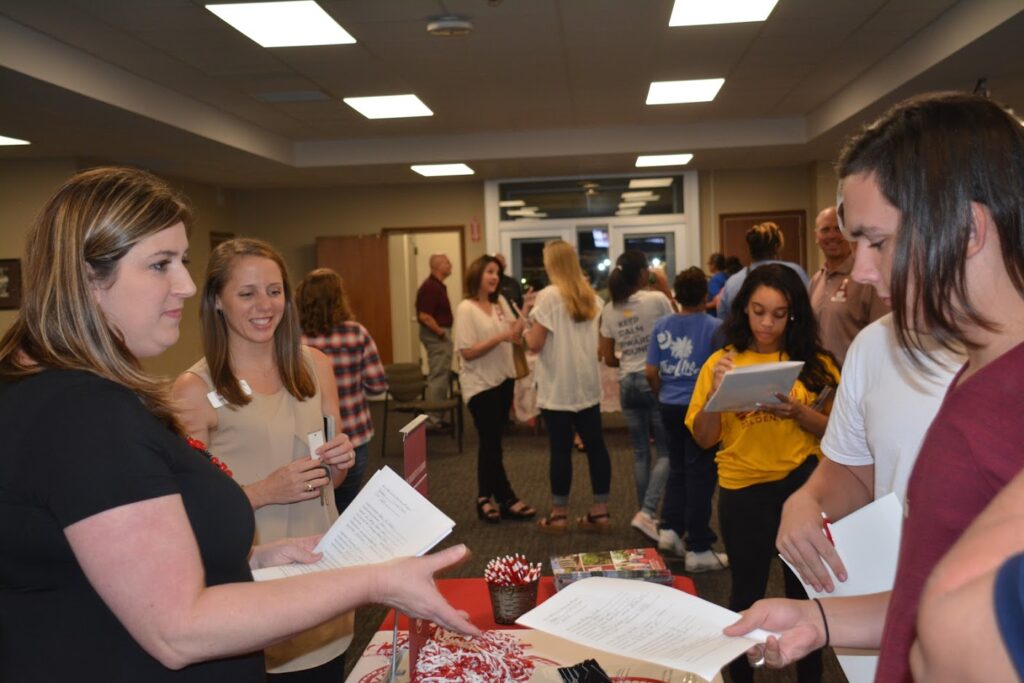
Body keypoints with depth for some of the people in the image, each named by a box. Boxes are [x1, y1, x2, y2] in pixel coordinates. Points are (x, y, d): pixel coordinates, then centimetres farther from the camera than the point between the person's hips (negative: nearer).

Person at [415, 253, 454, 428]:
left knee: (441, 375, 15)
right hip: (436, 335, -11)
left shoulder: (438, 285, 13)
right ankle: (434, 419, -1)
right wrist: (441, 333, -17)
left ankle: (436, 416, 22)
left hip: (440, 334, 11)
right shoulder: (430, 287, -19)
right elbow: (424, 316, -24)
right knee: (438, 376, -6)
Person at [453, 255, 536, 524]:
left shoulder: (501, 302, 7)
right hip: (481, 384, -6)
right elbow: (467, 352, -17)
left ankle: (486, 498, 22)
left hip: (503, 379, 7)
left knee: (491, 441, 13)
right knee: (491, 443, 0)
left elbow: (516, 336, 6)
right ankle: (507, 500, 9)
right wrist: (500, 337, -23)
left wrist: (526, 312, -10)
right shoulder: (466, 308, -12)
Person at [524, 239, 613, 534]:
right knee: (595, 445, 8)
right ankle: (600, 512, 14)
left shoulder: (549, 296, -12)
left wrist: (529, 321, 5)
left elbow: (535, 344, -12)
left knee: (561, 449, 2)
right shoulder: (591, 296, 9)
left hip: (558, 387, -6)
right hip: (588, 384, 6)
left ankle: (559, 515, 12)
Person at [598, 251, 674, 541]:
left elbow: (608, 359, 6)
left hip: (627, 383, 5)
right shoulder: (657, 299, -10)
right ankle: (646, 513, -10)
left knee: (641, 452, 13)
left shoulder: (609, 310, 3)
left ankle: (646, 514, 19)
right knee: (665, 450, 3)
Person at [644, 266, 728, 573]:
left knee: (677, 468, 21)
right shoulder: (714, 327, -10)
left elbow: (651, 372, 3)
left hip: (670, 406, 4)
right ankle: (698, 549, 9)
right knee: (700, 474, 3)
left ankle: (670, 528, 17)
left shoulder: (661, 325, 1)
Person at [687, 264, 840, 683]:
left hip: (803, 484, 0)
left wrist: (798, 412, -19)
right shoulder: (722, 362, -2)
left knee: (806, 591, 10)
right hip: (743, 489, 0)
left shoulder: (814, 362, -2)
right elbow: (704, 439, -2)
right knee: (747, 594, 12)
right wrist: (716, 392, -18)